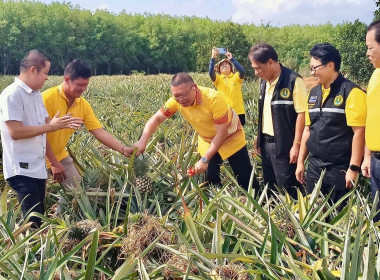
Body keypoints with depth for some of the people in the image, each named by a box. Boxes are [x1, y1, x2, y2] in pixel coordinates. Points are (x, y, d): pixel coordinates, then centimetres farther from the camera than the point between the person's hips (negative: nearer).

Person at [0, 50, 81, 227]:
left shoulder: (36, 94, 12)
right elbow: (15, 132, -24)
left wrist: (62, 124, -1)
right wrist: (50, 127, -21)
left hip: (38, 167, 9)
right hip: (22, 169, -9)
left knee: (39, 215, 14)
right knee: (33, 219, -7)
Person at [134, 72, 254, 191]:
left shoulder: (214, 99, -36)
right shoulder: (176, 101, -22)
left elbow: (221, 133, -30)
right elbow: (156, 119, -15)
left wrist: (204, 159, -32)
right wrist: (143, 141, -32)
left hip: (230, 136, -4)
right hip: (207, 140, 4)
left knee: (245, 177, 0)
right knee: (211, 179, 4)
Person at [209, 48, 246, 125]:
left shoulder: (236, 77, 2)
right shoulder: (218, 78, 4)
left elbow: (242, 71, -19)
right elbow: (211, 73, -16)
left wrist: (231, 59, -24)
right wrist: (213, 57, -26)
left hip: (238, 112, -1)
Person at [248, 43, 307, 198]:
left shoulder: (293, 81, -16)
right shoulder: (264, 82, 8)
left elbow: (302, 113, -17)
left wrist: (297, 144, -18)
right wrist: (258, 137, 15)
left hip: (284, 145, -7)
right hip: (266, 142, 8)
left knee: (288, 187, 1)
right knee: (269, 185, 16)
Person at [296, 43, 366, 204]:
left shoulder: (351, 92, -12)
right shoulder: (314, 93, 10)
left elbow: (359, 132, -15)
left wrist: (354, 168, -17)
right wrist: (300, 161, 13)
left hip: (339, 168, -6)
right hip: (314, 166, 6)